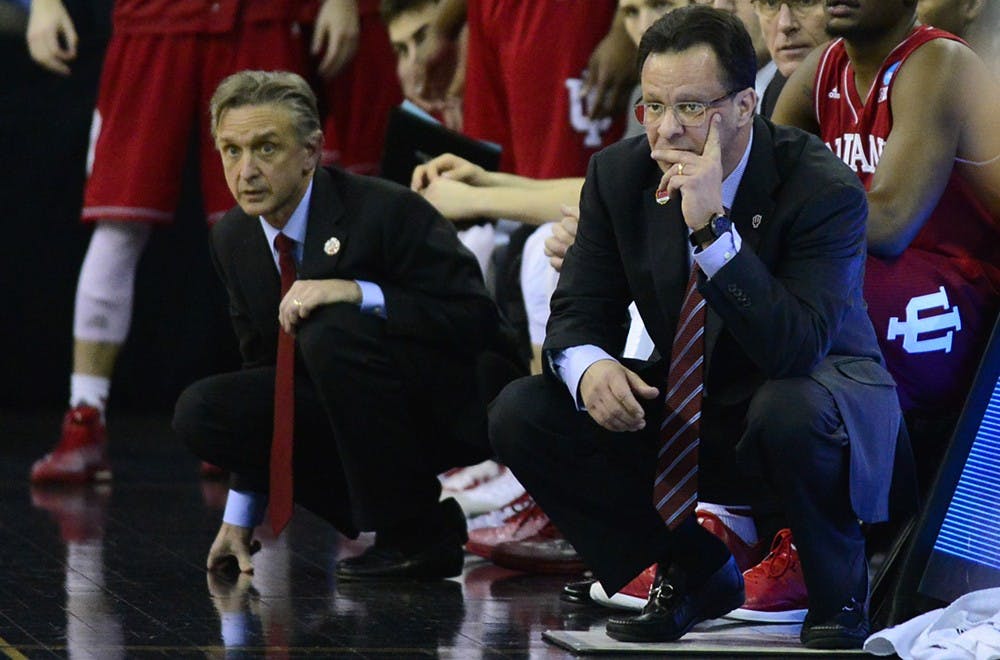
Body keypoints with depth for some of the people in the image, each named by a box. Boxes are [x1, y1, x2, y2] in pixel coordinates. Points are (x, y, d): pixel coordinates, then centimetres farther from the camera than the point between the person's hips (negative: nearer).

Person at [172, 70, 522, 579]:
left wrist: (357, 293, -34)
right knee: (200, 412, -13)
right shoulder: (233, 239, 2)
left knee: (333, 329, -32)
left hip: (450, 411, -7)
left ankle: (418, 534, -19)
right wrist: (240, 517, 9)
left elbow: (479, 320, -23)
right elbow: (264, 364, 11)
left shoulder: (386, 211, -19)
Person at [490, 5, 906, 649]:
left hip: (822, 400, -5)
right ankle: (696, 569, 5)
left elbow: (796, 350, -34)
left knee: (792, 414, -41)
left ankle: (840, 593, -9)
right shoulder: (620, 174, -7)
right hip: (689, 408, 5)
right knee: (521, 415, -14)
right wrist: (590, 367, -30)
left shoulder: (825, 189, -23)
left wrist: (713, 226, -41)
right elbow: (579, 312, -4)